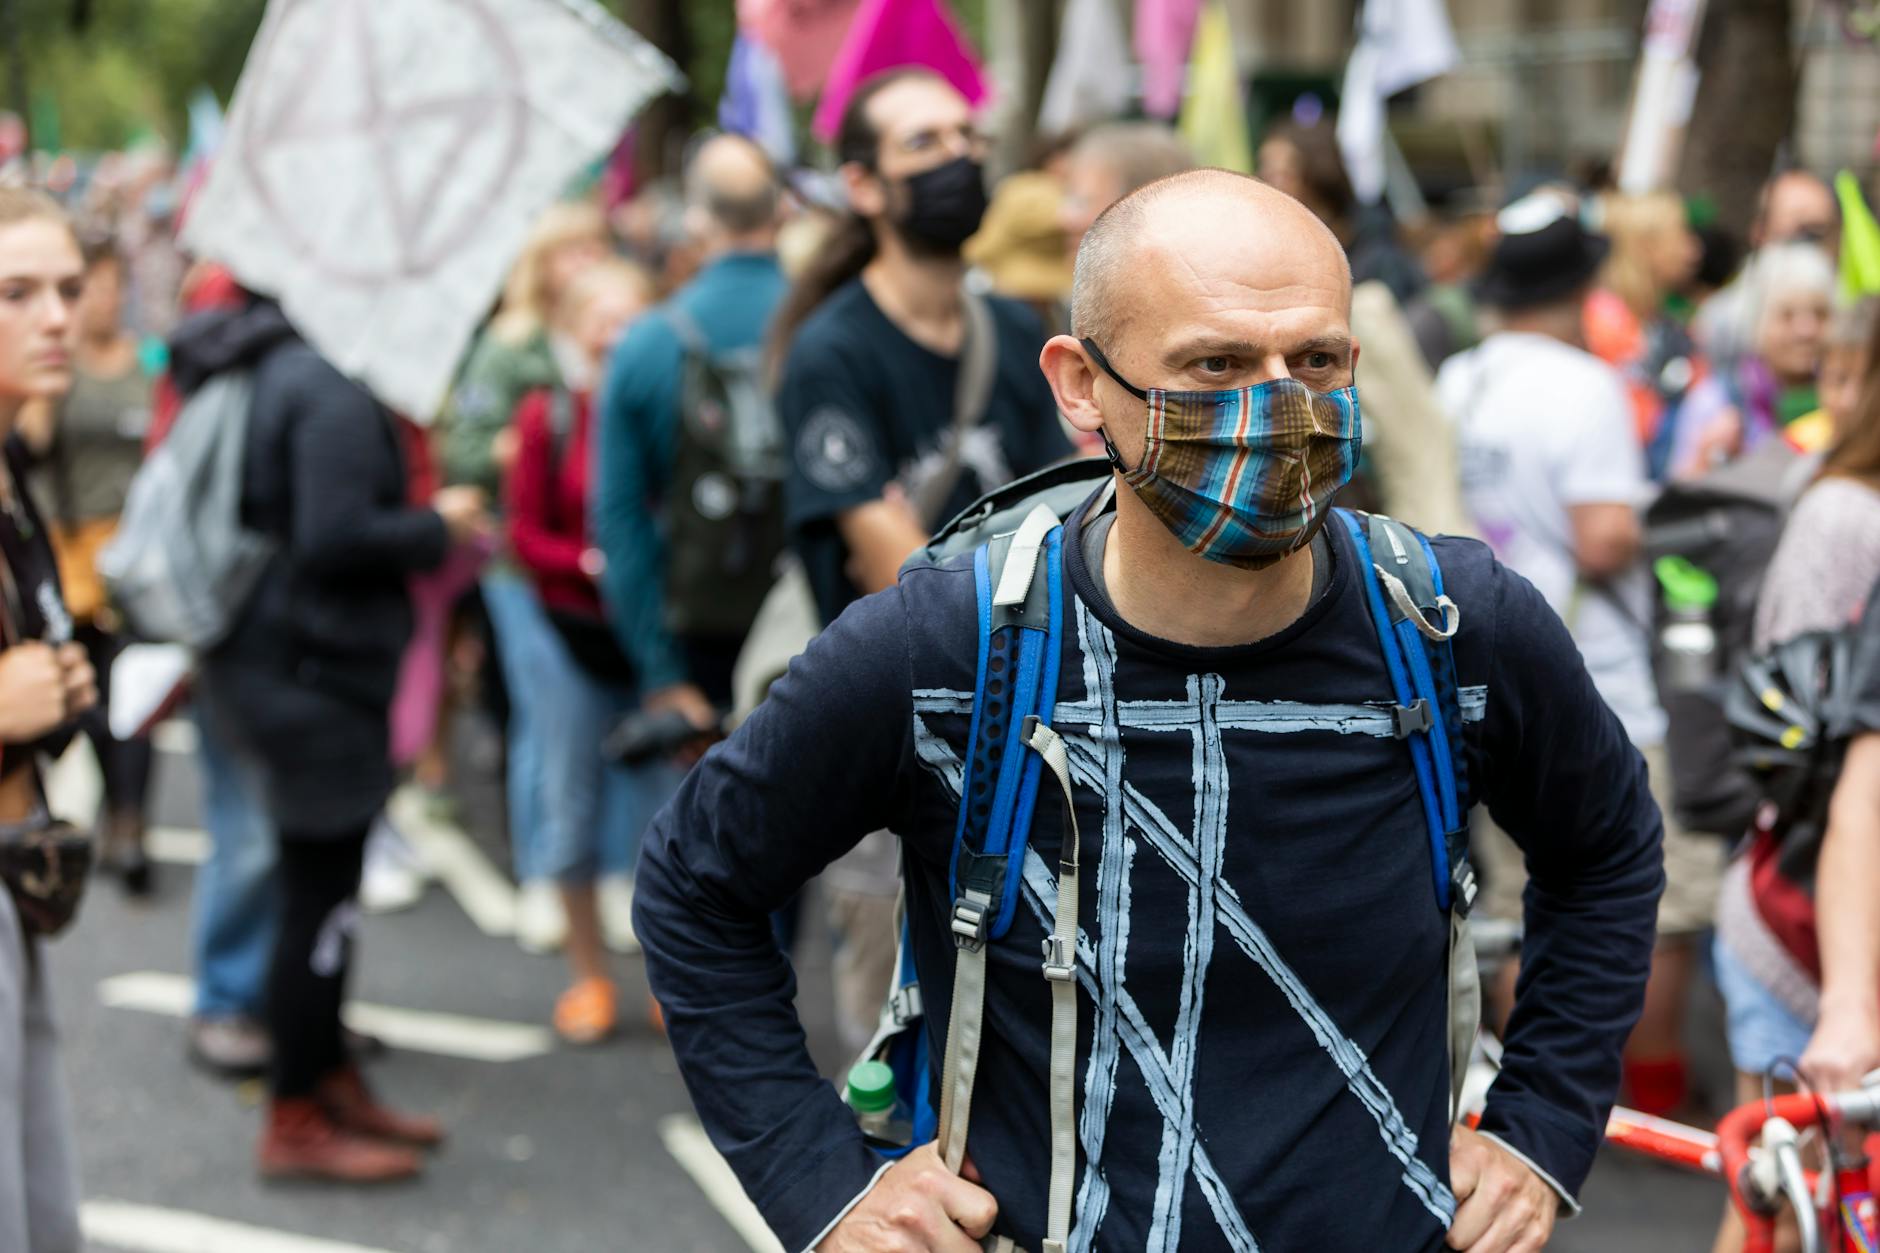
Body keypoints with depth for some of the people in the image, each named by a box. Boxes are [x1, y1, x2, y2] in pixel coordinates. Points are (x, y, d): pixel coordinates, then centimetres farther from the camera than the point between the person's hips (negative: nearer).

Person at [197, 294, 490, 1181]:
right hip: (314, 670, -10)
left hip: (273, 663, 10)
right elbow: (333, 537, -25)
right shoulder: (332, 390, -19)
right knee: (321, 896, -2)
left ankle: (329, 1081, 31)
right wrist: (437, 527, -11)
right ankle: (294, 1124, 6)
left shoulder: (271, 369, 12)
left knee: (321, 890, 19)